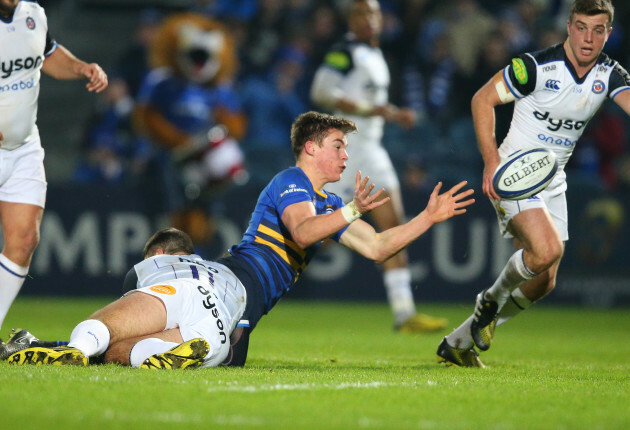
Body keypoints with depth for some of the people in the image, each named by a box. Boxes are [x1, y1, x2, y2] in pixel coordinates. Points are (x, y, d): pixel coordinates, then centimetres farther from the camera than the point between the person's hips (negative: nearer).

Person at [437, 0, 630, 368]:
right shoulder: (537, 66, -17)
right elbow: (483, 99, -9)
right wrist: (492, 162, -17)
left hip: (553, 183, 7)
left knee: (544, 283, 7)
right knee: (547, 248, -30)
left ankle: (457, 343, 22)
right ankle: (491, 299, 1)